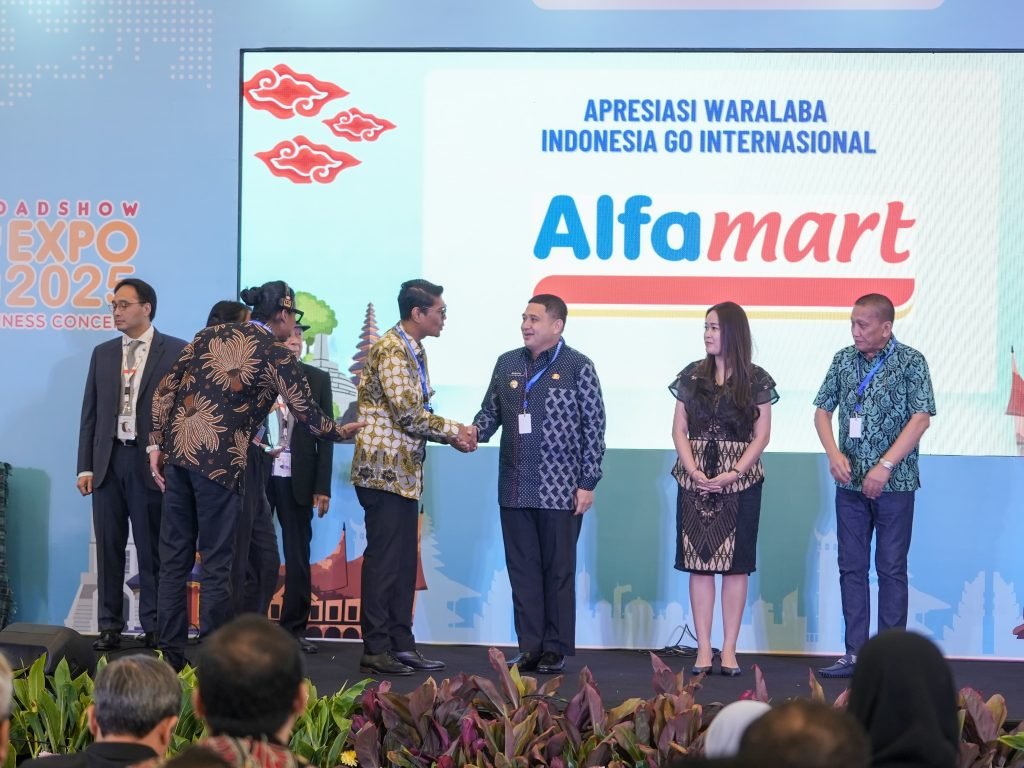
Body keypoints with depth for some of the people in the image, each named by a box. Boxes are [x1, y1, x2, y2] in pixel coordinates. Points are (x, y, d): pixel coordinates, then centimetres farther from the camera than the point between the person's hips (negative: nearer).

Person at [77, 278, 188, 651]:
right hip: (108, 460, 4)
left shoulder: (176, 351, 0)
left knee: (152, 549, 1)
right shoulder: (102, 353, 13)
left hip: (151, 462, -4)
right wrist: (85, 466, 5)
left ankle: (154, 627, 7)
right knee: (109, 547, 6)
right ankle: (110, 626, 12)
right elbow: (90, 413, 12)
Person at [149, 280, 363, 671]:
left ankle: (170, 654, 15)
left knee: (174, 560, 11)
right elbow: (309, 416, 5)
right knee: (216, 566, 2)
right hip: (220, 463, -5)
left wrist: (156, 444, 13)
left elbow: (166, 391, 10)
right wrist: (342, 432, 24)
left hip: (179, 453, 5)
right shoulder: (277, 356, 0)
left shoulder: (210, 335, 14)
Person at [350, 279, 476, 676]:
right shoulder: (391, 350, -14)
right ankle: (375, 650, 0)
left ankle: (401, 644, 16)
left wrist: (452, 433, 3)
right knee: (383, 561, -5)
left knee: (404, 563, 11)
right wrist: (454, 431, -9)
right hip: (384, 469, -10)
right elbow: (408, 413, -20)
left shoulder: (414, 352, 16)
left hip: (404, 472, 10)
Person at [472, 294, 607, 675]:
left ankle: (556, 649, 10)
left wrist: (588, 482, -8)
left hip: (560, 490, -4)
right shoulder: (507, 364, 11)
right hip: (515, 489, 5)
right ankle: (529, 647, 14)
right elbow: (491, 411, 17)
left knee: (558, 571, 3)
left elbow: (594, 426, -3)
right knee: (522, 569, 7)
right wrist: (475, 432, -6)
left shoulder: (578, 367, -3)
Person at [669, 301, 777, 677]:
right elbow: (679, 429, 6)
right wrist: (693, 470, -8)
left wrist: (735, 473, -12)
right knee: (699, 564, 1)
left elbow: (761, 435, 0)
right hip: (695, 481, 2)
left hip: (741, 481, -2)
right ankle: (704, 649, 4)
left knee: (735, 565, -1)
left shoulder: (756, 380, 2)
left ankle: (729, 649, 4)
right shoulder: (692, 376, 8)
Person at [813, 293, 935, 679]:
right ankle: (855, 653, 13)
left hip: (894, 484, -4)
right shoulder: (844, 360, 7)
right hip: (851, 483, 5)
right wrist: (834, 453, -6)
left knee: (891, 570, 1)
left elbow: (920, 418, -12)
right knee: (851, 568, 7)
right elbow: (822, 411, 12)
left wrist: (885, 466, -18)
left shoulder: (910, 362, -6)